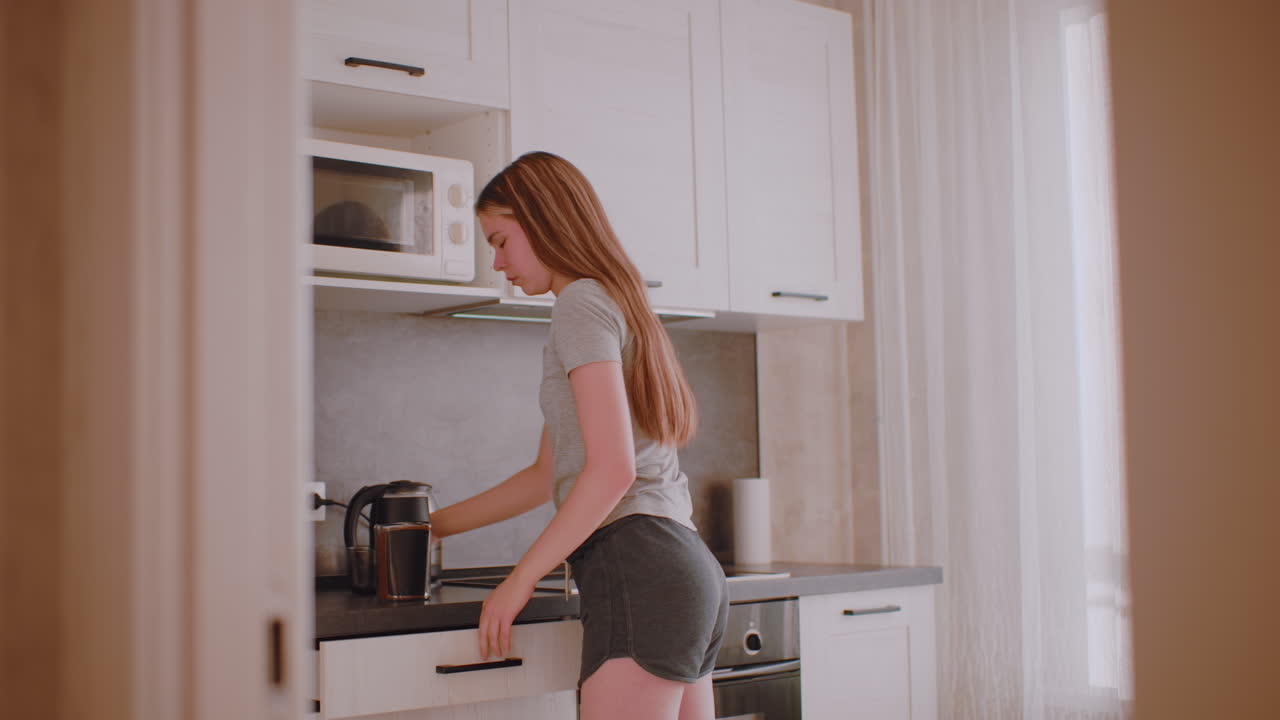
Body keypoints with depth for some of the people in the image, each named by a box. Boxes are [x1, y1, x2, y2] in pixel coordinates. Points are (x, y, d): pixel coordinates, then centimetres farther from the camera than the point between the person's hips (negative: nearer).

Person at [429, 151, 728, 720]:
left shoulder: (581, 304, -5)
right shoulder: (617, 304, 24)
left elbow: (612, 469, -16)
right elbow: (548, 476, 27)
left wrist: (519, 581, -11)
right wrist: (435, 524, 30)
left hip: (637, 567, -10)